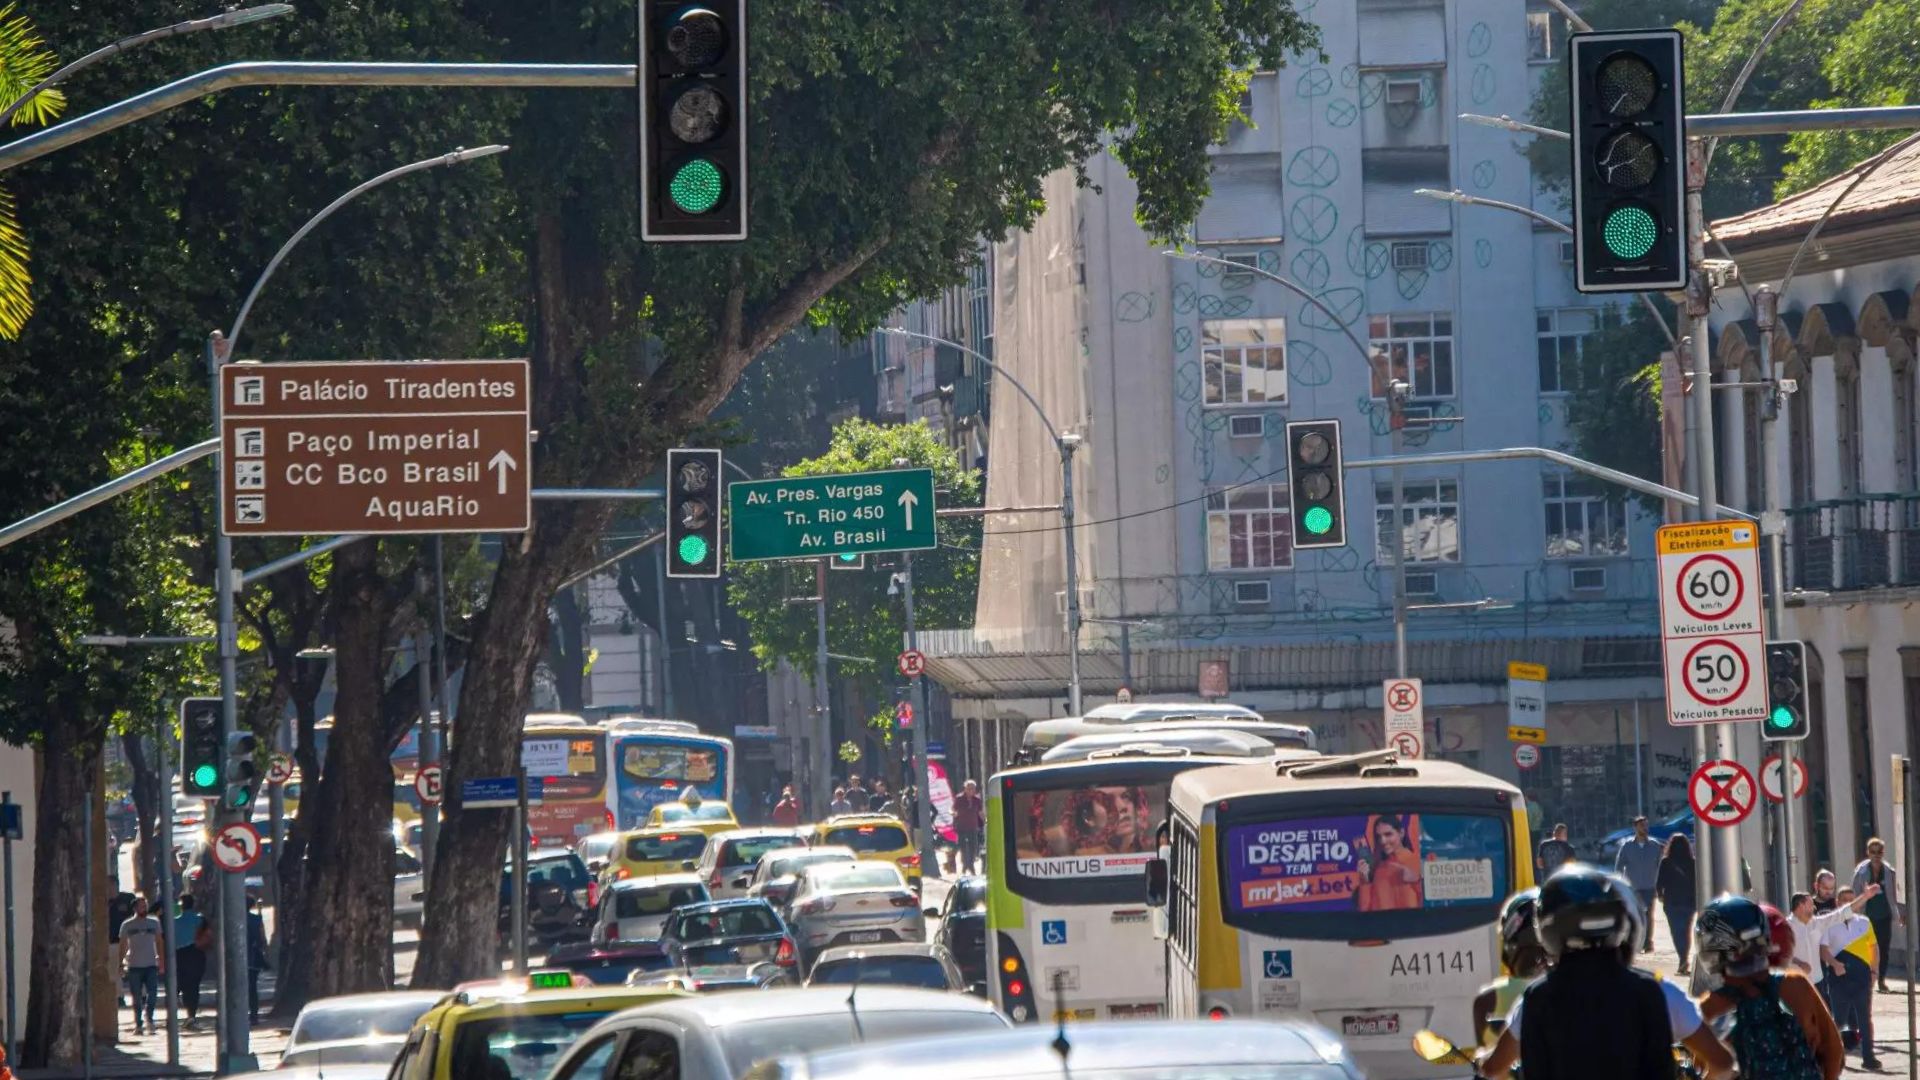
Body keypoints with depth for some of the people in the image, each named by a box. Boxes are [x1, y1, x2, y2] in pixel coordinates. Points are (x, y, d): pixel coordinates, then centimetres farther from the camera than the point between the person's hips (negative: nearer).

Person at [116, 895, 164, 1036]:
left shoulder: (154, 923, 8)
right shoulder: (127, 925, 3)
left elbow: (159, 943, 13)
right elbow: (123, 946, 5)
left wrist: (161, 962, 8)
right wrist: (120, 964, -1)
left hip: (151, 965, 1)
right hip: (134, 965, -1)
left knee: (152, 992, -13)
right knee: (136, 997, 2)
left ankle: (148, 1017, 6)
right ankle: (138, 1024, 10)